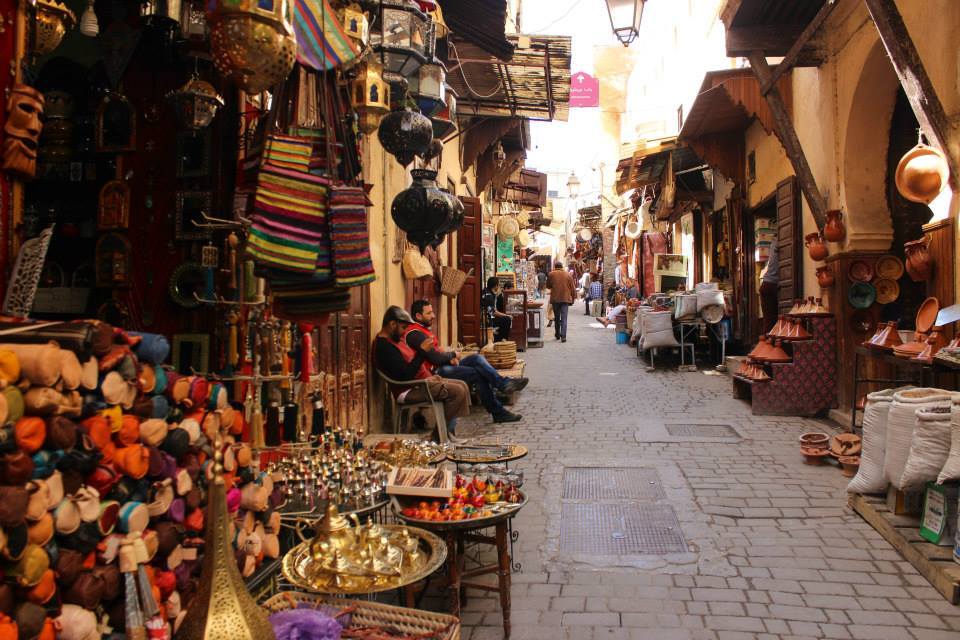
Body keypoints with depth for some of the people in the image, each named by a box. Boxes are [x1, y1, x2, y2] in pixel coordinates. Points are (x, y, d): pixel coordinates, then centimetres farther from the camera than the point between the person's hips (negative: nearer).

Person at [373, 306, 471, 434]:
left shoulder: (395, 338, 14)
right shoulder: (384, 346, -20)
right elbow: (406, 374, -25)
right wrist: (422, 351, -21)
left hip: (421, 381, 11)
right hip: (409, 390, -11)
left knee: (461, 385, 7)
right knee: (457, 391, -19)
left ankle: (449, 431, 4)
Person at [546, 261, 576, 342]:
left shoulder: (551, 274, -1)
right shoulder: (568, 275, 2)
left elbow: (548, 286, 11)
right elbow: (573, 289, 4)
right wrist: (572, 299, 13)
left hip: (555, 299, 0)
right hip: (565, 299, 0)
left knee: (556, 317, 15)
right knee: (564, 318, -2)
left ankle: (557, 335, 23)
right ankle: (563, 336, -13)